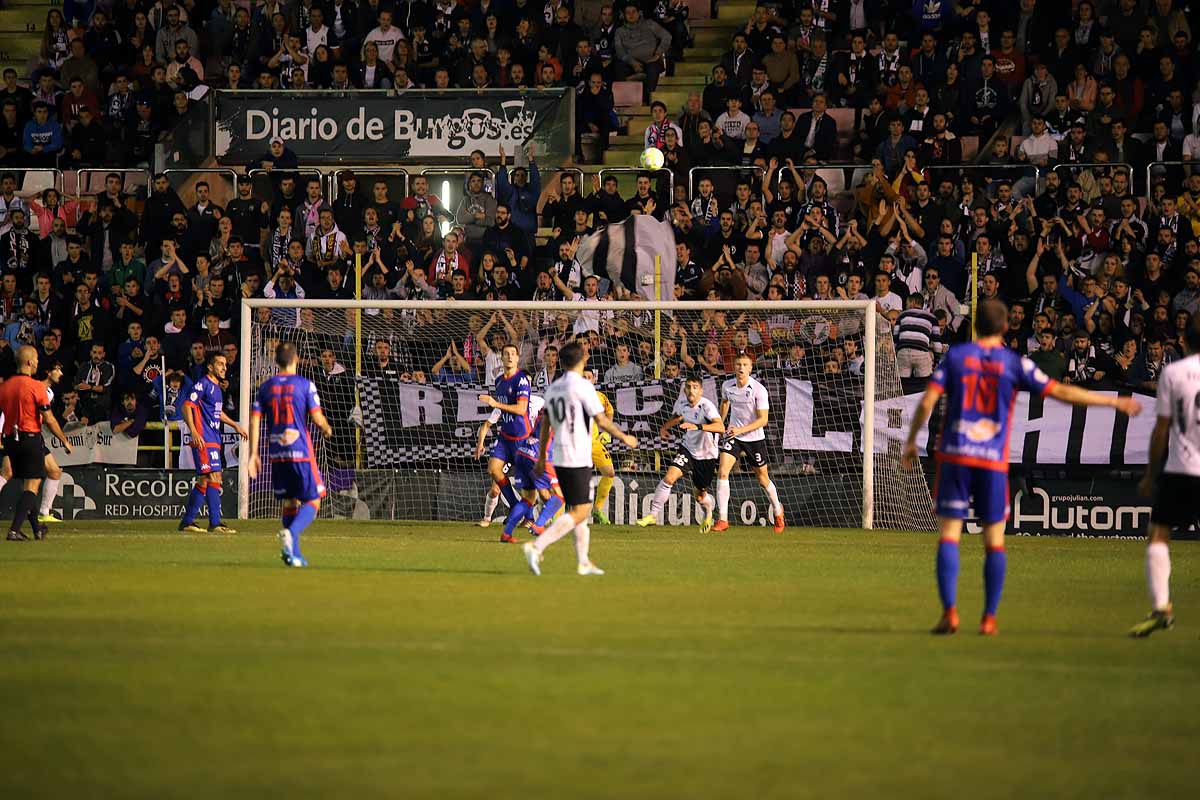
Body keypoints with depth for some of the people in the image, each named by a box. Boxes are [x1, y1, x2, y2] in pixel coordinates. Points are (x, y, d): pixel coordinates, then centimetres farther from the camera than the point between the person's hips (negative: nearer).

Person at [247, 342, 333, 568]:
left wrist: (253, 454, 6)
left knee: (289, 503, 15)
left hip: (277, 454, 4)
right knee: (312, 502, 2)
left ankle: (294, 554, 11)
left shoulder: (266, 386, 8)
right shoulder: (305, 384, -4)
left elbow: (254, 420, 3)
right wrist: (327, 430, 15)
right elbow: (317, 418, -8)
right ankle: (290, 533, -26)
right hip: (301, 452, -4)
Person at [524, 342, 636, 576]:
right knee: (579, 512, -9)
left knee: (580, 510, 15)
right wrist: (624, 438, 4)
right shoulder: (582, 386, -11)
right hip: (577, 459, -8)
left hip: (559, 458, 8)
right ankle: (536, 547, -21)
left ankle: (583, 563, 14)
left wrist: (541, 458, 22)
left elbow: (545, 425, 15)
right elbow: (601, 420, -11)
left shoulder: (553, 388, 11)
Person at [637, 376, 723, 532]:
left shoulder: (706, 405, -25)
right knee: (669, 477, -20)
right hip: (688, 448, 3)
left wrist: (697, 427, -51)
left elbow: (720, 427, -41)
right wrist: (664, 427, 5)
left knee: (700, 495, 10)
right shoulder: (681, 402, -7)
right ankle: (653, 514, -12)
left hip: (706, 454, -3)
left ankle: (708, 513, 46)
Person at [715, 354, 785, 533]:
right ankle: (722, 519, -14)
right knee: (722, 472, -16)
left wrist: (741, 429, -29)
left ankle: (777, 511, 38)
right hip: (733, 434, 3)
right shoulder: (727, 386, -4)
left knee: (763, 479, 10)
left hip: (755, 438, -3)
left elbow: (763, 419, -19)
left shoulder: (759, 390, -18)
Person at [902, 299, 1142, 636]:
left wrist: (911, 441, 9)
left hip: (954, 456, 0)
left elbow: (927, 402, -3)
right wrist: (1115, 402, 10)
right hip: (994, 461, 0)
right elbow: (1061, 392, 2)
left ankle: (949, 611, -12)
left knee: (949, 535, 0)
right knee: (994, 540, 7)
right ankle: (989, 618, 5)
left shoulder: (956, 356, 3)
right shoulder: (1015, 364, 1)